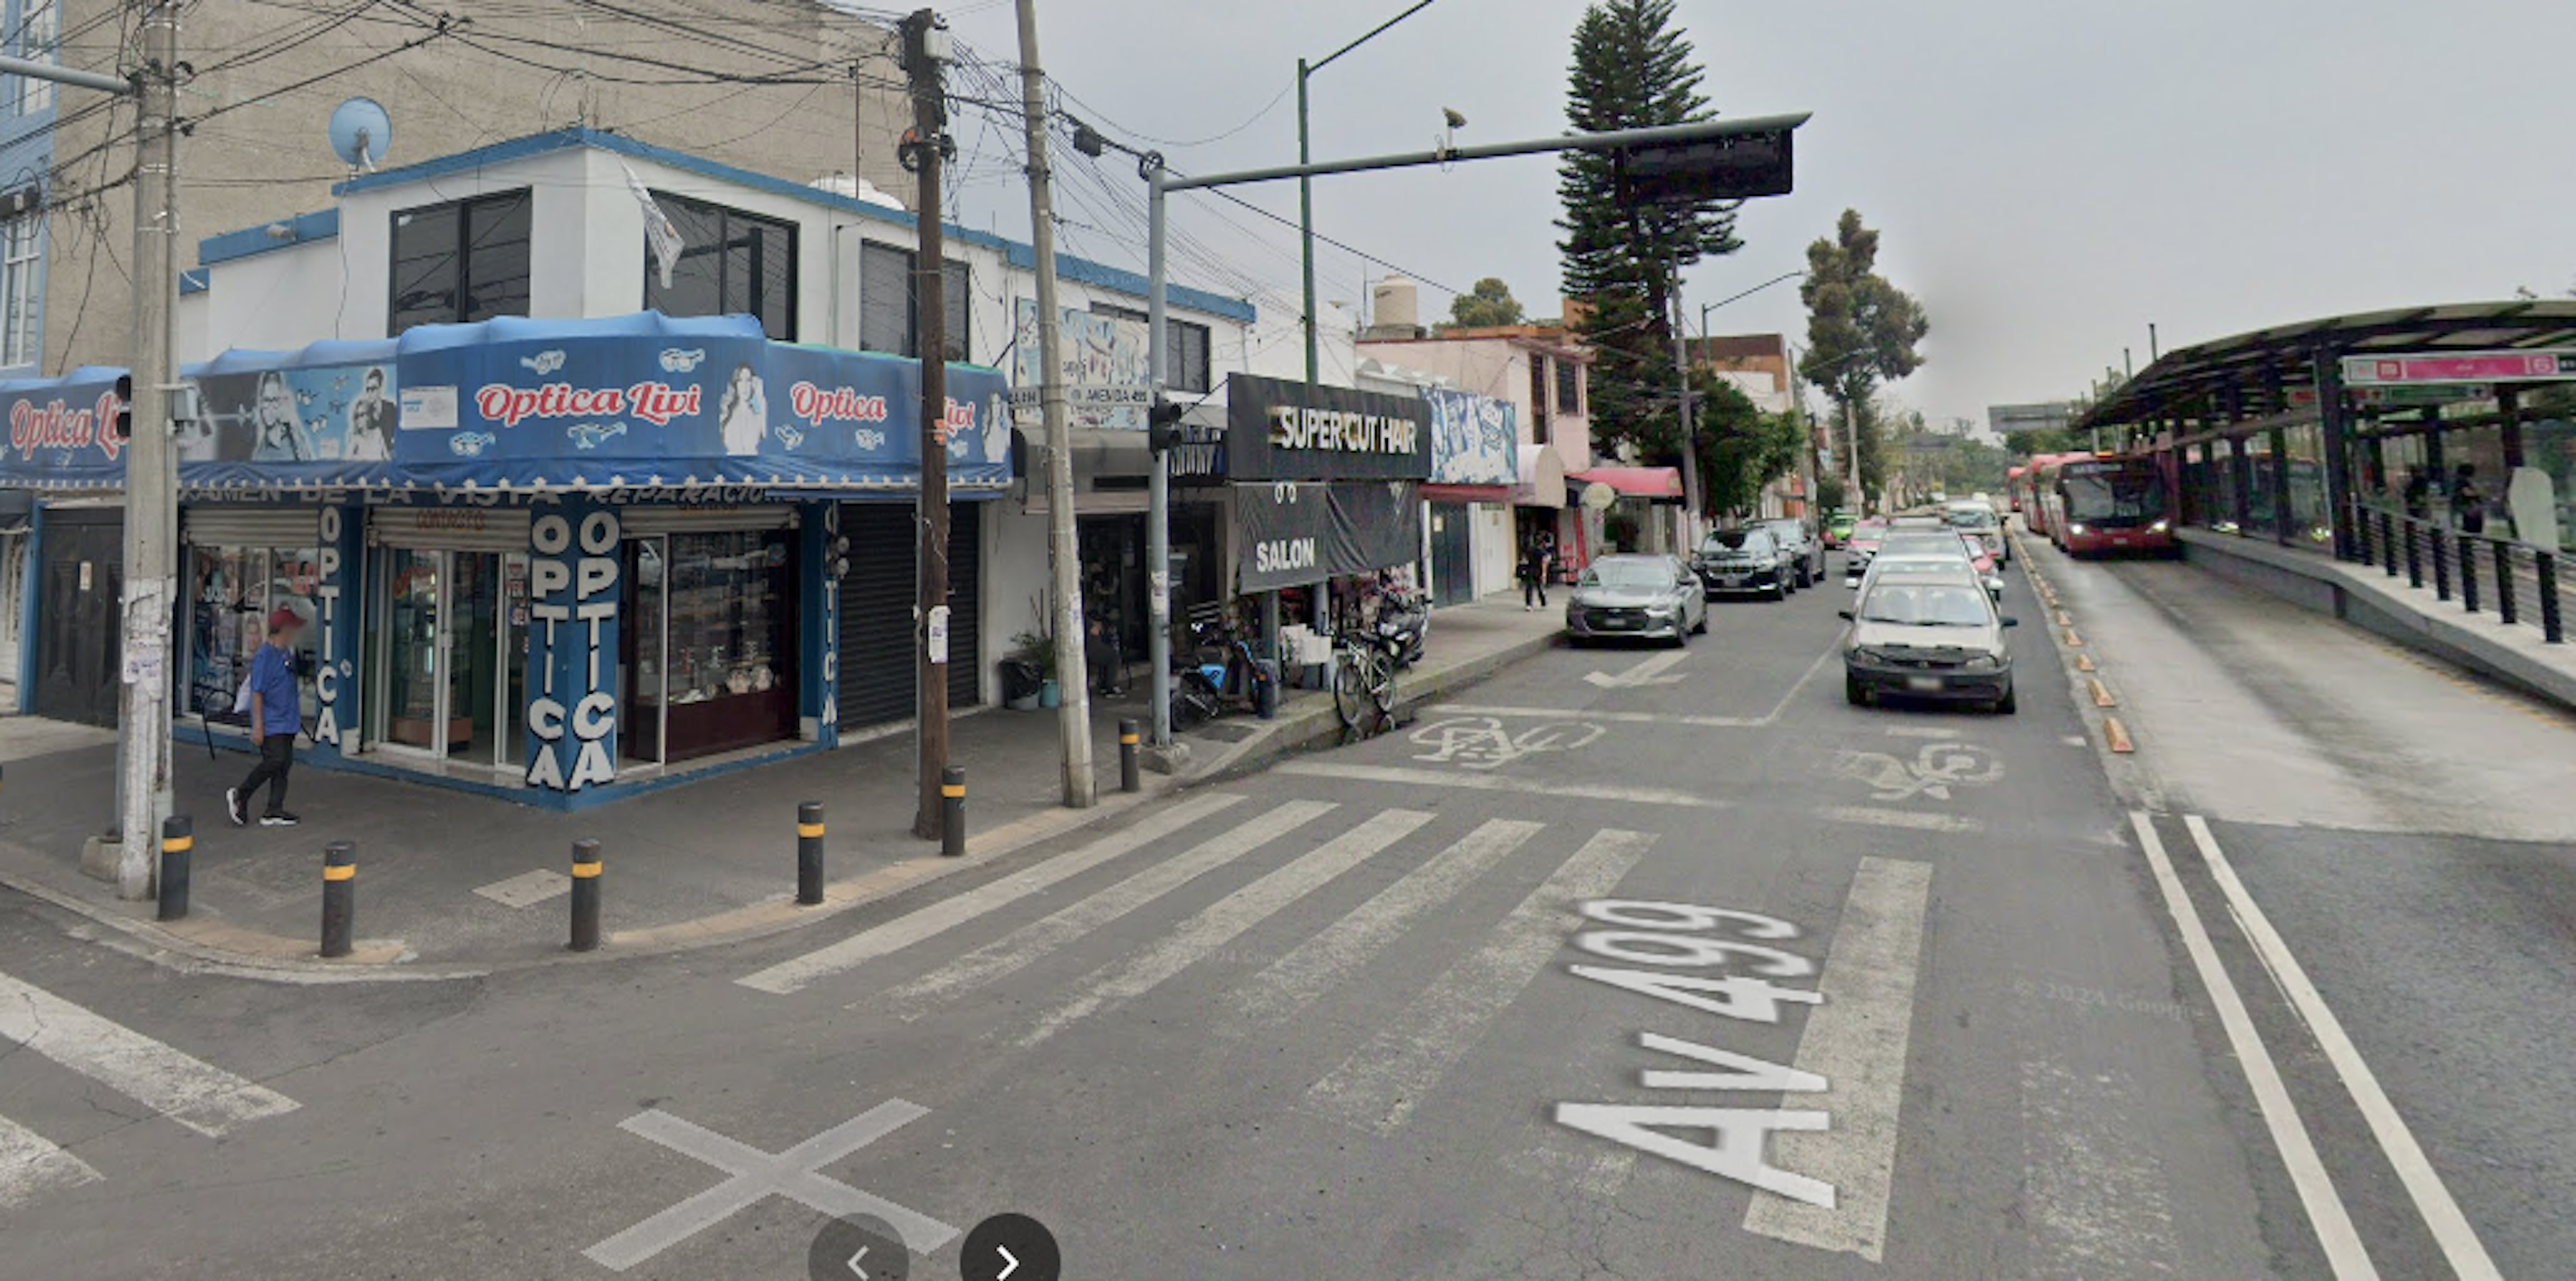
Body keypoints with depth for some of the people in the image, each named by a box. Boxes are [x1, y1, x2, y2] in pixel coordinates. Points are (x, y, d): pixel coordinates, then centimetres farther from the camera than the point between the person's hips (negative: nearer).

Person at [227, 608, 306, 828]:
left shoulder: (287, 654, 13)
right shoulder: (264, 656, -13)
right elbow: (257, 692, -15)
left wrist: (297, 715, 24)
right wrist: (258, 724, -18)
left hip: (287, 722, 9)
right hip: (271, 724, -9)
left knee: (285, 763, 7)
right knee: (275, 761, -13)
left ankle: (274, 811, 10)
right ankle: (239, 796, 7)